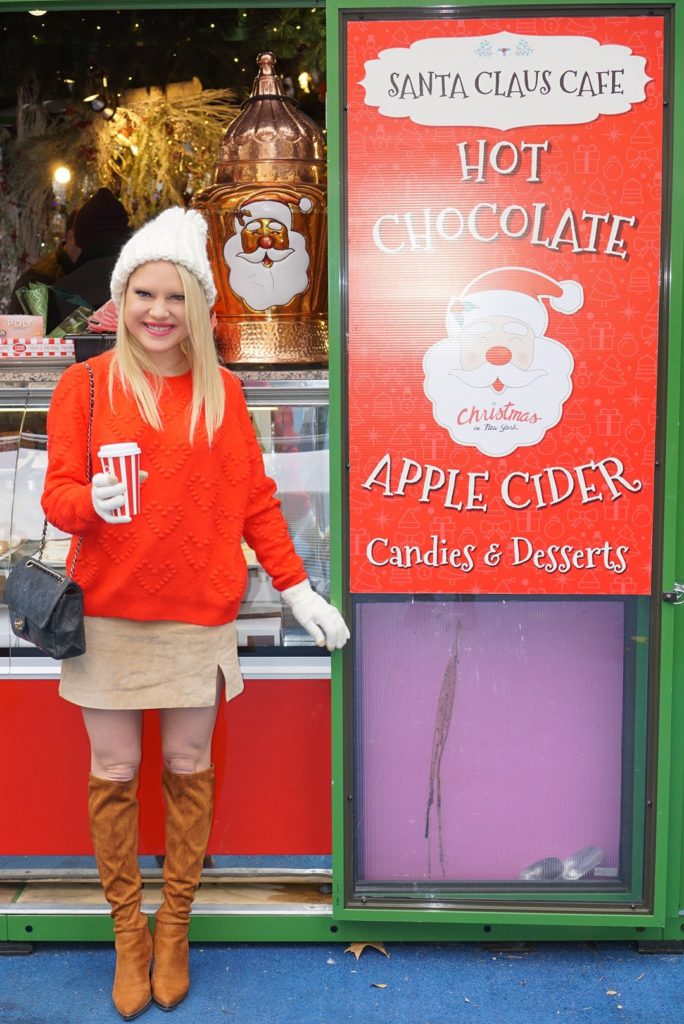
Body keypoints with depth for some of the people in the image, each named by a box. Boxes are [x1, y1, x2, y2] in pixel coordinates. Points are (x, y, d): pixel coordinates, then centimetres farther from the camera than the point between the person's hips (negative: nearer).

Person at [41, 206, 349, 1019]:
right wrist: (92, 503, -24)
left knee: (189, 769, 8)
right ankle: (128, 932, 24)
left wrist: (296, 588, 5)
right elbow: (57, 493, -1)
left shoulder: (221, 391, 7)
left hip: (199, 614, 1)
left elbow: (252, 499, 9)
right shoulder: (86, 383, 2)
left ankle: (175, 929, 26)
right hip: (106, 612, -1)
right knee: (113, 773, 5)